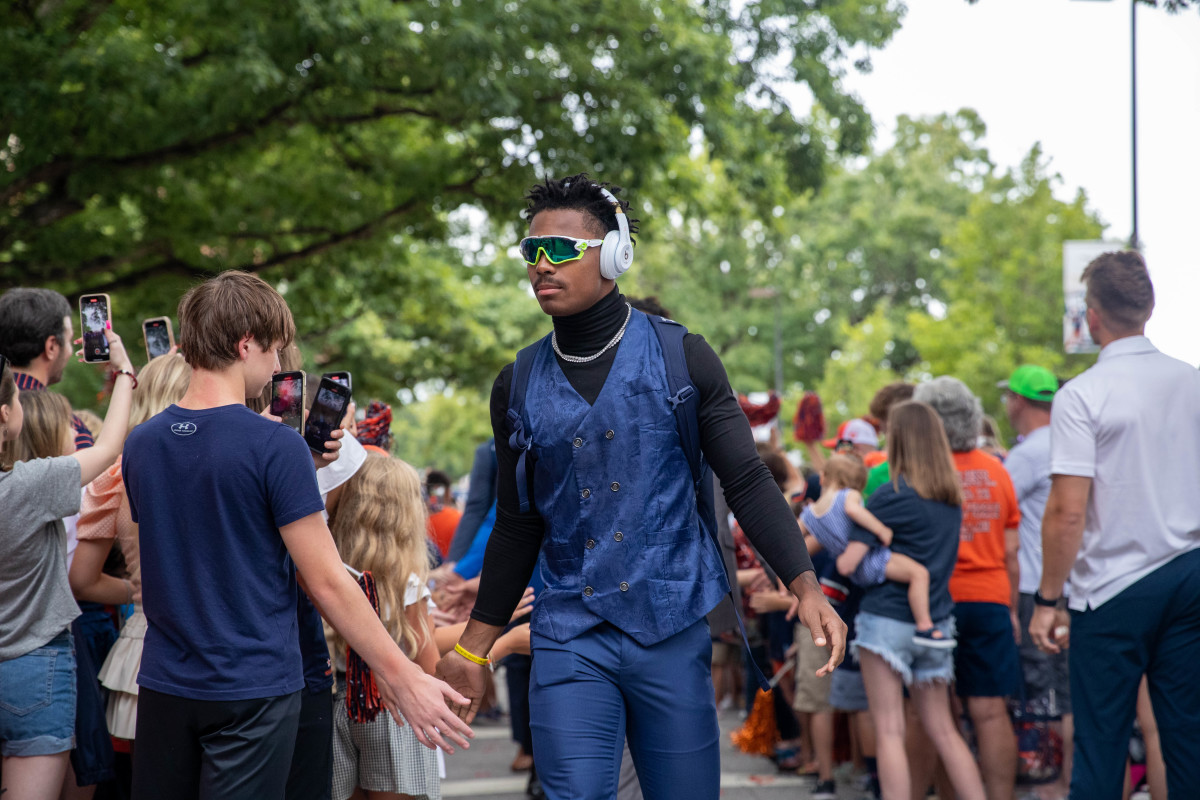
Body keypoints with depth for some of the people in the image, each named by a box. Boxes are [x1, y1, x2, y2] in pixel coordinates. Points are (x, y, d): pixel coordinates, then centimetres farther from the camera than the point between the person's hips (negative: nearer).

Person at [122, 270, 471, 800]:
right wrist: (402, 678, -8)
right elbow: (326, 582, -15)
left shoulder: (141, 444, 4)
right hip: (252, 690, -5)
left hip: (165, 683, 6)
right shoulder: (275, 446, -15)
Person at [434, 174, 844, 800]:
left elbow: (746, 482, 0)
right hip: (569, 640, 2)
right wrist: (472, 651, 13)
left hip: (672, 630, -1)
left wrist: (805, 586, -13)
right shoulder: (520, 386, 8)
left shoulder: (680, 359, 0)